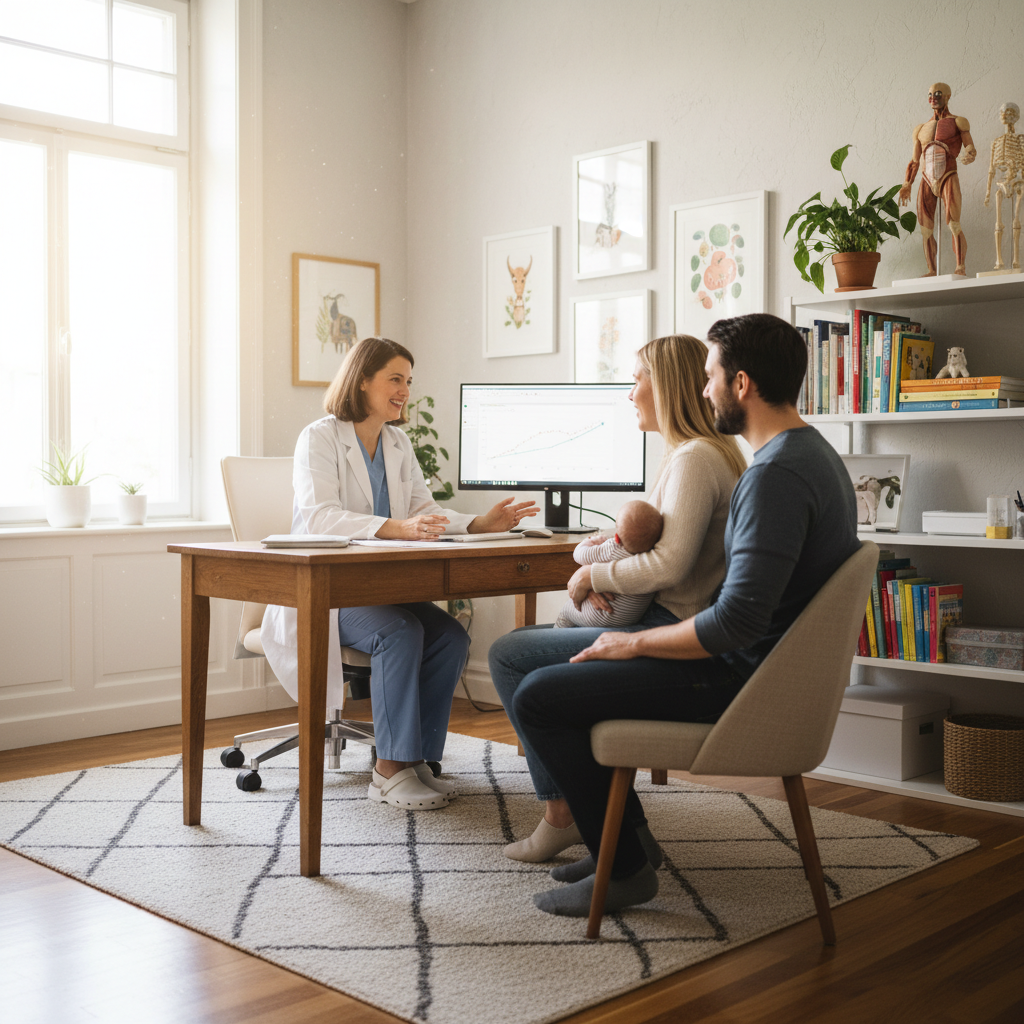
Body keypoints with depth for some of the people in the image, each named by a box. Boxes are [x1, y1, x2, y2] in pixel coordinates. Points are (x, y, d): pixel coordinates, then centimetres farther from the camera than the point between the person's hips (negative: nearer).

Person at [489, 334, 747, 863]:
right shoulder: (716, 453, 15)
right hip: (664, 623, 11)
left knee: (509, 656, -3)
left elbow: (669, 565, -26)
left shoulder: (695, 459, -18)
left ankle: (563, 814, 6)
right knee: (524, 641, 20)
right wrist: (604, 578, 2)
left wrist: (595, 574, -11)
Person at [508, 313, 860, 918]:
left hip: (745, 685, -11)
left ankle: (625, 869, 2)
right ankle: (625, 835, 28)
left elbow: (738, 619, -30)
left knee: (537, 698, -9)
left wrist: (634, 644, -15)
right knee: (582, 670, 23)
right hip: (767, 669, 11)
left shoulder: (777, 474, -23)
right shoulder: (815, 452, 11)